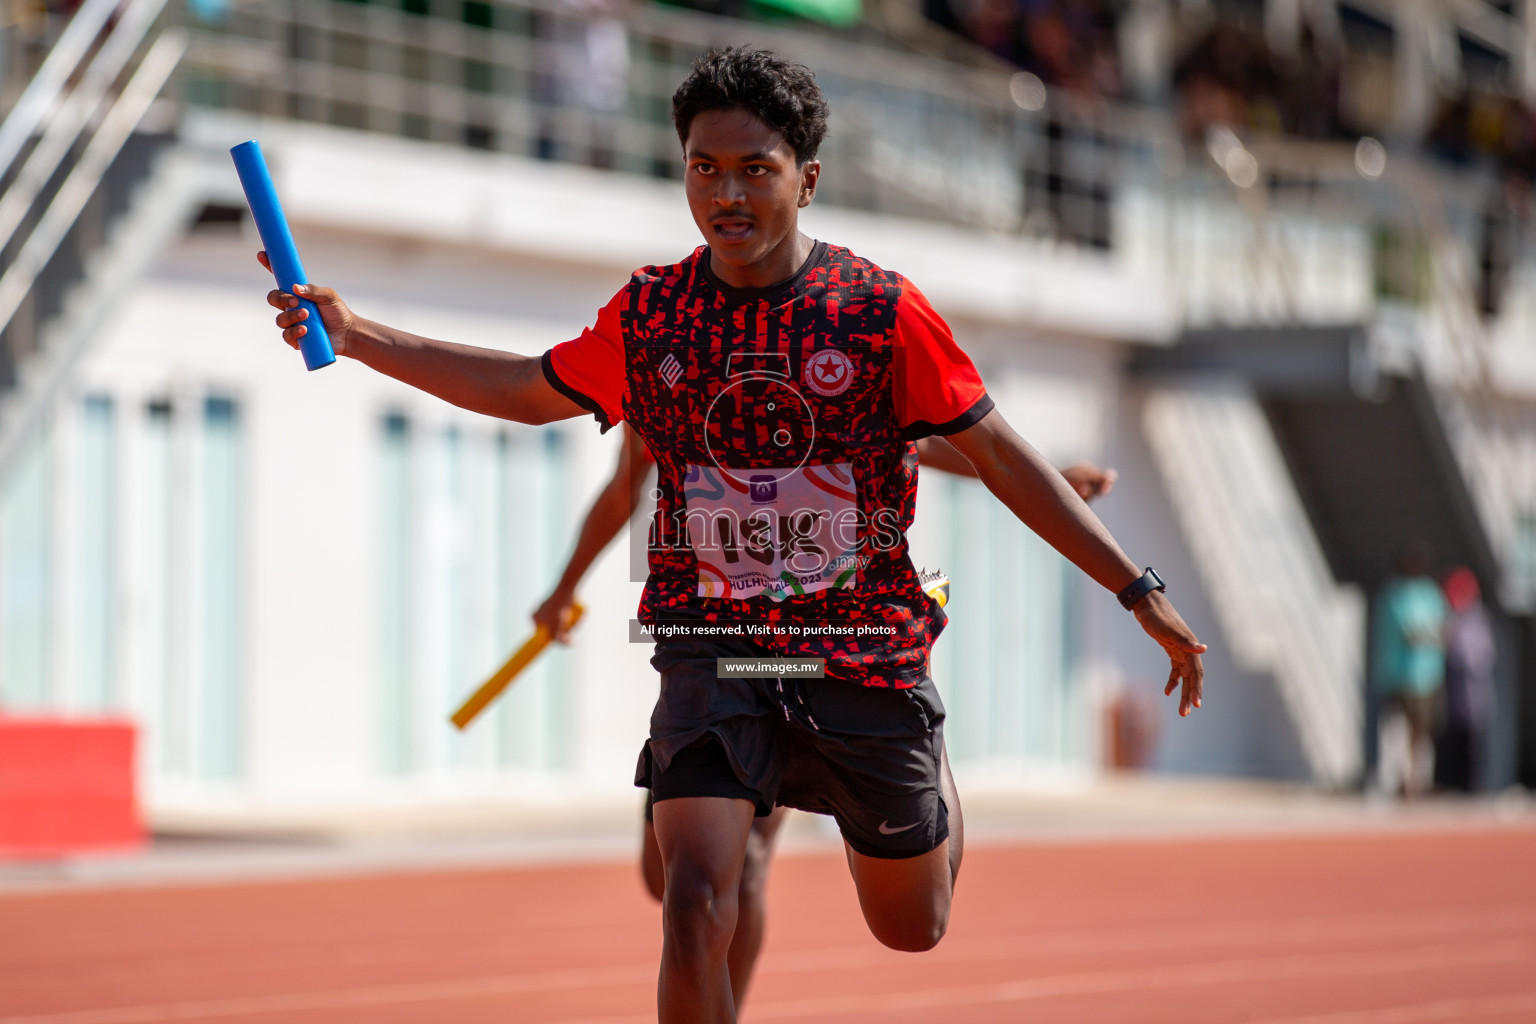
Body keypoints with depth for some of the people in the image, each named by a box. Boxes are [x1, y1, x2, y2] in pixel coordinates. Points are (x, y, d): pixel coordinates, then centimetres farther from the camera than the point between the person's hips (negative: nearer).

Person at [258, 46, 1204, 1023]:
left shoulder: (883, 311, -9)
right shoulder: (650, 312, -1)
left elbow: (1001, 453, -4)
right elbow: (533, 391, 17)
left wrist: (1141, 592, -6)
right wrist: (354, 334, 11)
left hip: (863, 658, -1)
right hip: (712, 659, 1)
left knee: (913, 930, 15)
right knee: (696, 903, -20)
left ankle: (929, 782, 50)